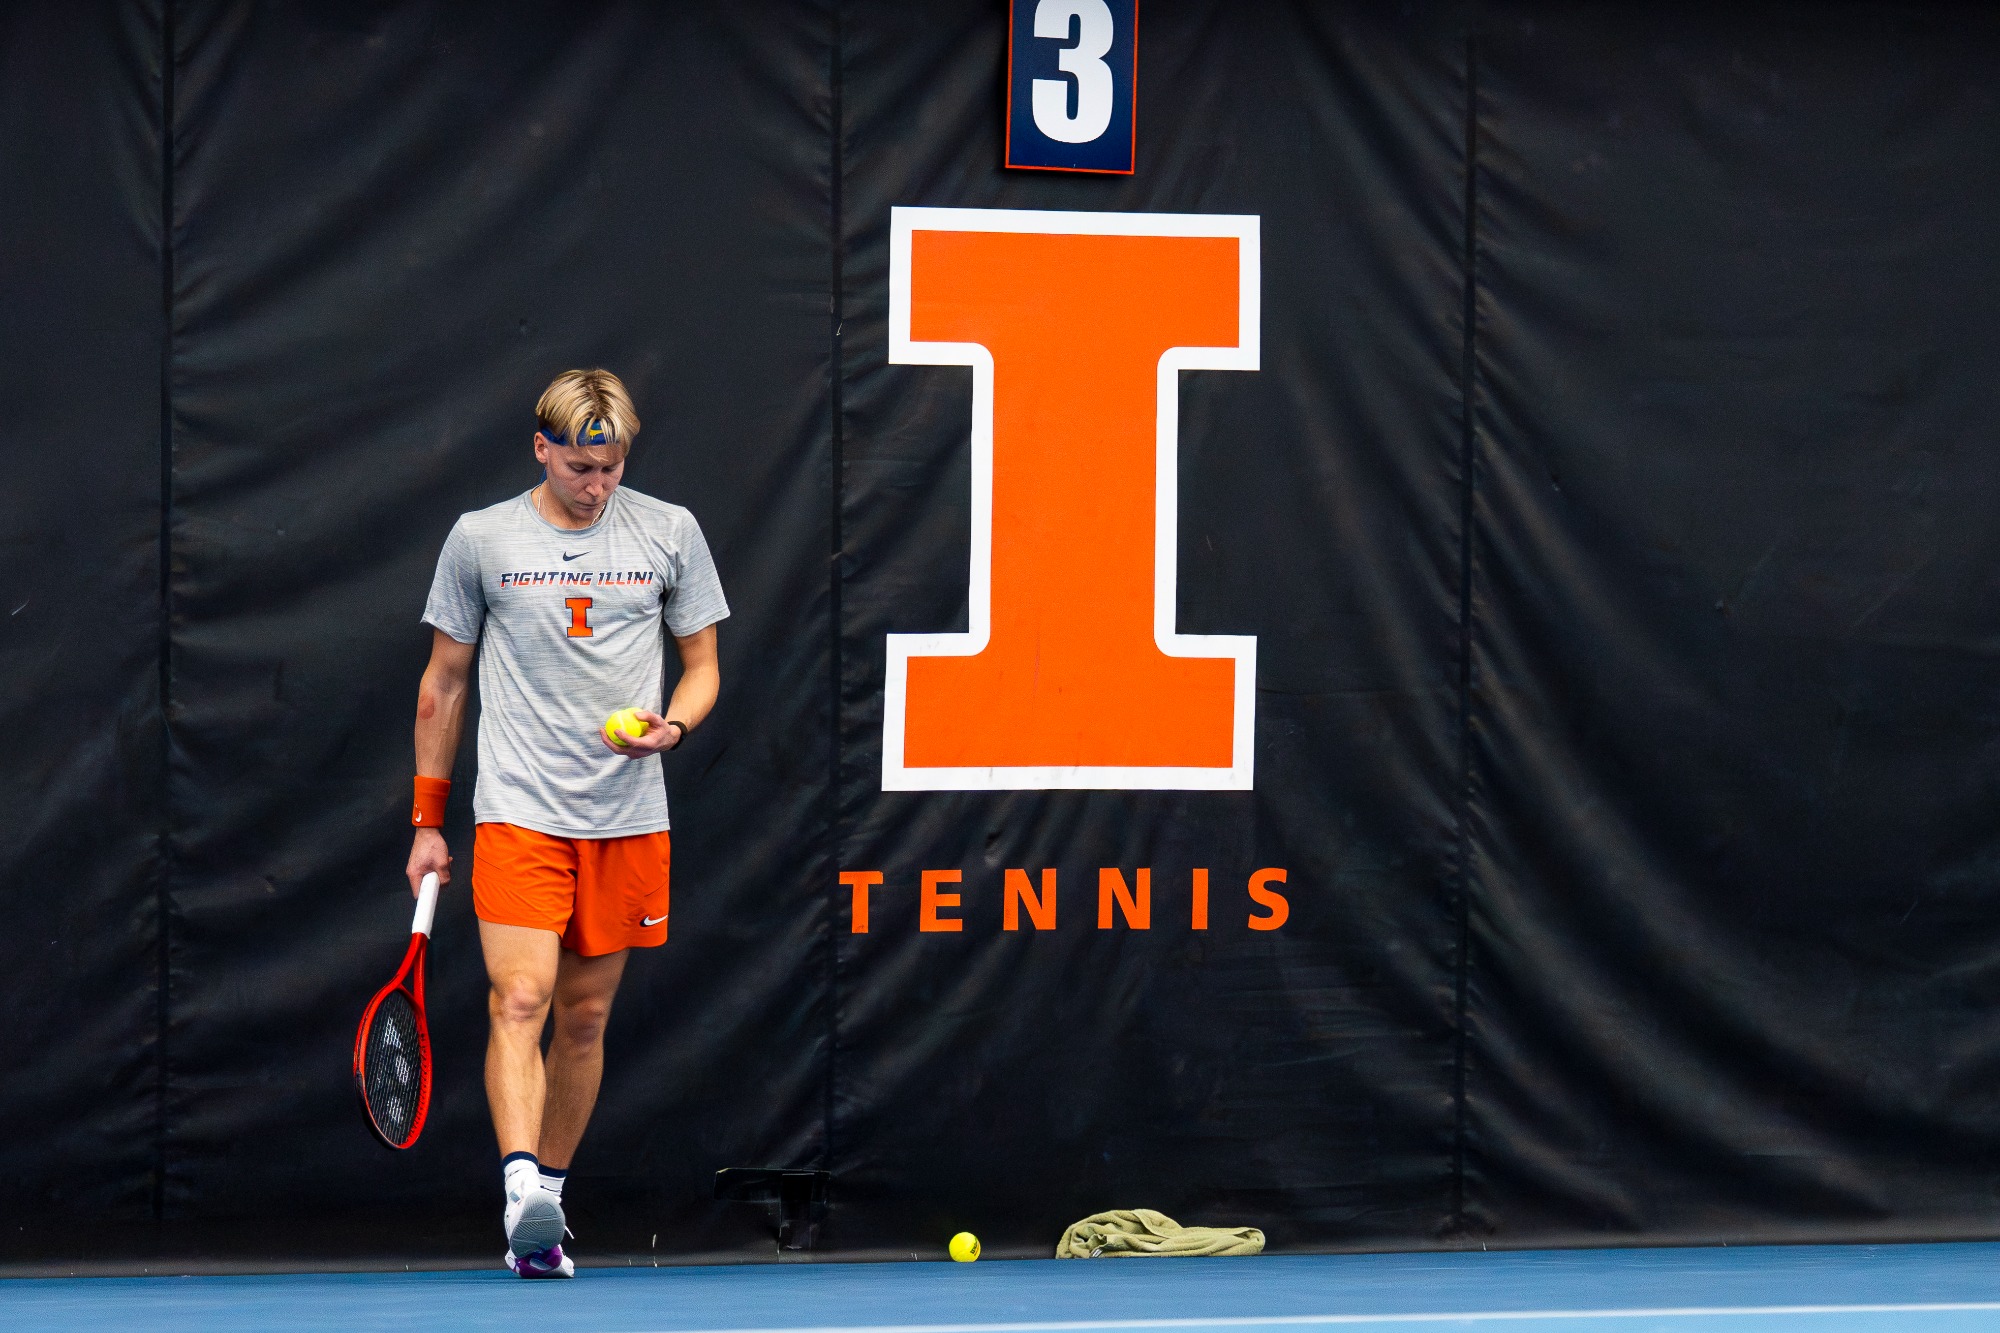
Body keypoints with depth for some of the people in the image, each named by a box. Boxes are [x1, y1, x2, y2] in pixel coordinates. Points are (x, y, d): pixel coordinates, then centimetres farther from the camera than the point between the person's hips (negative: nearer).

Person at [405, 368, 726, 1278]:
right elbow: (443, 682, 12)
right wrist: (427, 820, 11)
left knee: (585, 1016, 6)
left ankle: (544, 1205, 17)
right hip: (517, 815, -2)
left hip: (627, 818, 2)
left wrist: (673, 724, -8)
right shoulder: (480, 540, 3)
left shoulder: (670, 533, 6)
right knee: (520, 999, -18)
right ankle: (523, 1191, -28)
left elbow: (702, 663, 14)